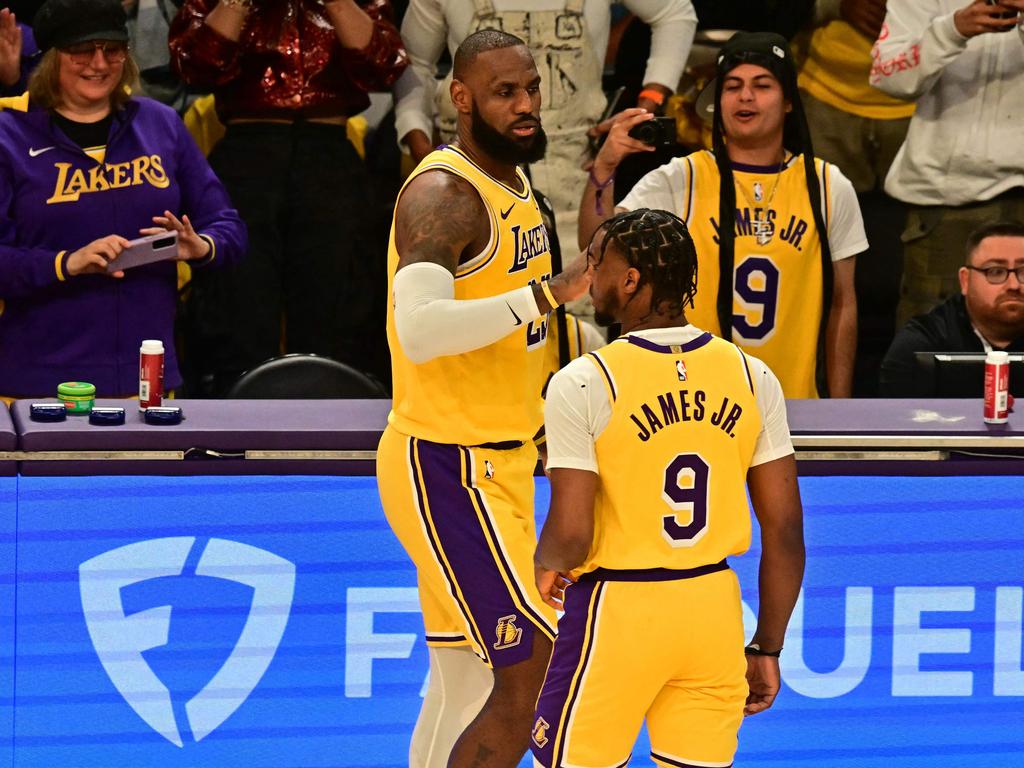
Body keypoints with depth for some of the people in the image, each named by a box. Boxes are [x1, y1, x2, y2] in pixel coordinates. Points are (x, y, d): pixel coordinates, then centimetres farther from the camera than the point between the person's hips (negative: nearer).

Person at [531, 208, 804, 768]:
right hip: (715, 606, 4)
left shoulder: (582, 384, -13)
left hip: (618, 613, -4)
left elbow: (571, 536, -17)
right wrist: (767, 649, 12)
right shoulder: (752, 376, 1)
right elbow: (785, 531, 3)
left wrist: (546, 566, 7)